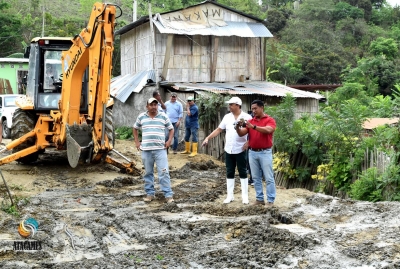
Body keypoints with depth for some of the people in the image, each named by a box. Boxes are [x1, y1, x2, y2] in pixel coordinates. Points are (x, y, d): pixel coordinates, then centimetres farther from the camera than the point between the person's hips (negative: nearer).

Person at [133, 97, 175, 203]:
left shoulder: (163, 116, 3)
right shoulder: (141, 117, 5)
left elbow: (171, 129, 13)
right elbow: (135, 128, 19)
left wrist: (169, 141, 1)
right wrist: (137, 142, 11)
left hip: (160, 149, -2)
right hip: (146, 150, 2)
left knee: (164, 172, -6)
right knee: (148, 173, 9)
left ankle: (168, 195, -2)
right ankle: (150, 193, 19)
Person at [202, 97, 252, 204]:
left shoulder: (247, 117, -9)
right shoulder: (227, 117, 5)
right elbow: (219, 129, 8)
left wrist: (248, 142, -18)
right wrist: (207, 138, 1)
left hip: (240, 150, -4)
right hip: (228, 150, 4)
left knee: (242, 173, 4)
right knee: (229, 173, 9)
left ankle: (245, 196, 11)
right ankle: (230, 196, 16)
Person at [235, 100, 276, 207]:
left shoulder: (270, 120, -5)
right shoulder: (250, 121, 9)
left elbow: (267, 130, -25)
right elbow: (241, 134, 1)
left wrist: (253, 126, -33)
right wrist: (238, 127, -21)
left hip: (265, 153, -5)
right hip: (252, 153, 5)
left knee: (269, 178, -1)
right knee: (256, 177, 9)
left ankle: (270, 200, 3)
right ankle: (259, 198, 17)